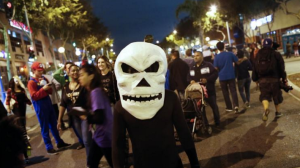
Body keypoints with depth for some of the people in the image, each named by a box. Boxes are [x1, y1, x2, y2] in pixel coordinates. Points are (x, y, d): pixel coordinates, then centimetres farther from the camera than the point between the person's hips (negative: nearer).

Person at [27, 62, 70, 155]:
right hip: (40, 108, -7)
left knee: (54, 125, 16)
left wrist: (48, 87, -10)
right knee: (45, 128, 0)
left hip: (49, 104, 7)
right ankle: (49, 147, 7)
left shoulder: (44, 79, 10)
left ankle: (59, 142, 28)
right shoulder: (31, 82, -10)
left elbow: (50, 91, 11)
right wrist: (43, 89, -26)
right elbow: (34, 96, -17)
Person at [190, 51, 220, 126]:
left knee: (214, 106, 7)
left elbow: (215, 73, -11)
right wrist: (191, 81, -8)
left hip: (209, 90, -4)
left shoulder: (208, 65, -5)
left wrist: (207, 80, -21)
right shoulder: (192, 67, 11)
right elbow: (189, 77, 14)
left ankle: (217, 122, 23)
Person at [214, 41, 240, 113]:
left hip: (222, 77, -1)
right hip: (231, 75, 1)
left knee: (225, 92, 11)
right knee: (233, 90, 3)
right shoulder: (230, 54, -4)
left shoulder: (217, 57, -8)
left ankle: (229, 107, 15)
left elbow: (216, 68, -7)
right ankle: (236, 105, -14)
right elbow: (237, 61, 5)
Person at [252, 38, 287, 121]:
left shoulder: (259, 55, 5)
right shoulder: (276, 54, -5)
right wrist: (284, 79, 3)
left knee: (264, 95, 6)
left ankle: (266, 109, -23)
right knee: (277, 96, 16)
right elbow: (281, 68, -4)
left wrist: (255, 79, 15)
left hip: (262, 80, 2)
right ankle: (277, 112, 27)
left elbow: (255, 68, 5)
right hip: (274, 79, -1)